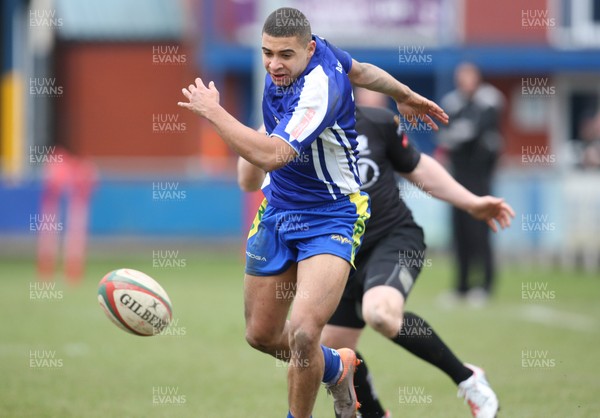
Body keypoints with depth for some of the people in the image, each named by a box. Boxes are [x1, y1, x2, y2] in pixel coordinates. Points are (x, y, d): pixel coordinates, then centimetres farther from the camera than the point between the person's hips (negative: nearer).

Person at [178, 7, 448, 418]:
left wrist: (211, 110, -30)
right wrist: (404, 94, 32)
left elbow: (271, 155, -40)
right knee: (261, 335, 12)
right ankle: (336, 368, 42)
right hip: (278, 209, 8)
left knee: (302, 335, -25)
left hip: (329, 218, -8)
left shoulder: (319, 91, -30)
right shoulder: (319, 50, -5)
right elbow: (361, 70, 14)